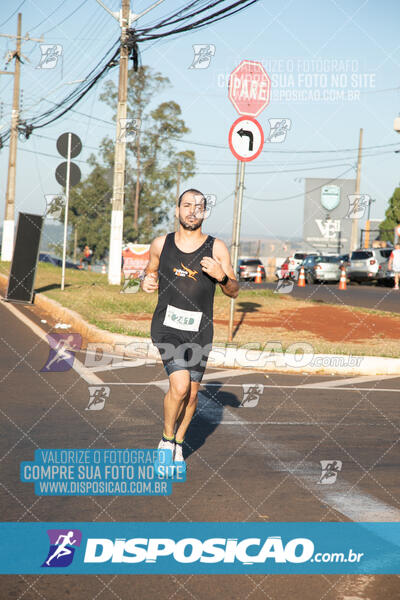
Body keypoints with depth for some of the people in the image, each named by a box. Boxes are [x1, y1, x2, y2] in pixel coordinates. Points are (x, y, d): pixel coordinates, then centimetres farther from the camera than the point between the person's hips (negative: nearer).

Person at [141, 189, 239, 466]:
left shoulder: (217, 248, -1)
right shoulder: (161, 244, 3)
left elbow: (234, 291, 2)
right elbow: (151, 272, 20)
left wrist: (222, 276, -19)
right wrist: (146, 282, -3)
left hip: (199, 330, 1)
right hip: (167, 326, -1)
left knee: (192, 393, 9)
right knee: (180, 385, -19)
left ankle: (179, 443, 34)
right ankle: (167, 439, 6)